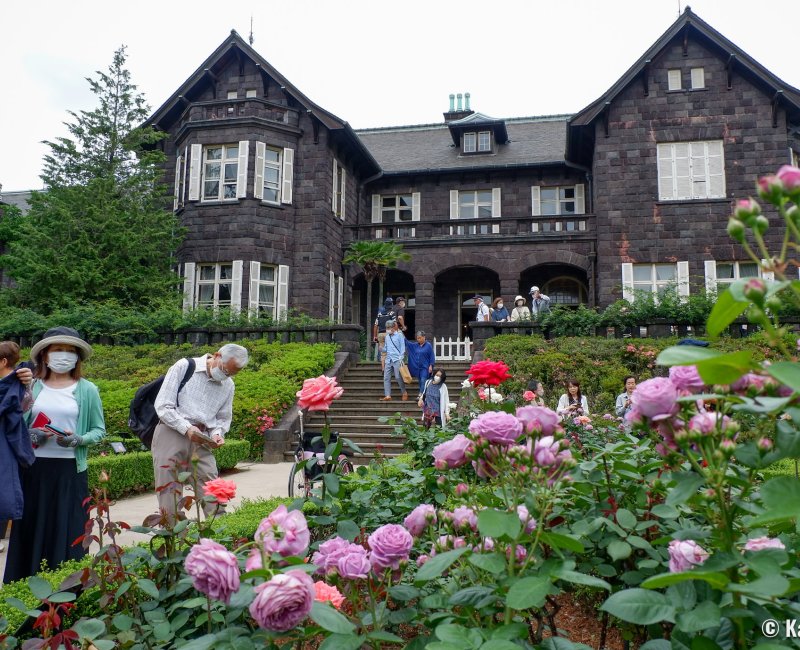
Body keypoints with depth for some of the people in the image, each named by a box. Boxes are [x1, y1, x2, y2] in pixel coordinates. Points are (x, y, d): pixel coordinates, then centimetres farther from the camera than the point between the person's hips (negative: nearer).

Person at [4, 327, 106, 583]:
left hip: (70, 470, -1)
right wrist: (30, 435, -10)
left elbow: (99, 430, 6)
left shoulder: (87, 390, 3)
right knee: (31, 527, 6)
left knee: (68, 530, 1)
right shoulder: (30, 386, 5)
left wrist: (78, 440, -12)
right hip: (33, 467, 1)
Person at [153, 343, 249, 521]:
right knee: (169, 488, -1)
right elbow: (163, 406, -9)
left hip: (200, 439, 4)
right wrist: (187, 428, -20)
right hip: (172, 432, -3)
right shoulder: (184, 367, -5)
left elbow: (223, 418, 19)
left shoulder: (228, 385, 10)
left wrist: (217, 434, -4)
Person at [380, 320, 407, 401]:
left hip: (397, 359, -6)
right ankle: (387, 395, 1)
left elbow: (402, 347, -3)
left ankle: (404, 393, 11)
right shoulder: (387, 336, 15)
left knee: (398, 377, -6)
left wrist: (401, 358, -10)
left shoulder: (399, 335, -1)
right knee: (386, 378, -1)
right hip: (388, 360, 6)